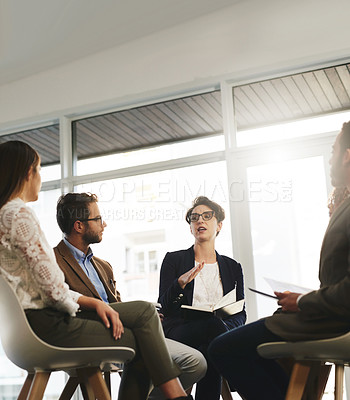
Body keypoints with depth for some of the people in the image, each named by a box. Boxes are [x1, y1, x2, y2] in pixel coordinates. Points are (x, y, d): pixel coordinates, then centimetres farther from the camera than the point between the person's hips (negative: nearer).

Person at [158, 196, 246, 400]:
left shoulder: (233, 267, 20)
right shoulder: (173, 260, 13)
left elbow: (240, 313, 14)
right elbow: (164, 306, 4)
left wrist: (226, 326, -11)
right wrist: (181, 283, -17)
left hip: (219, 330, 2)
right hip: (179, 332, -2)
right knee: (213, 324, -36)